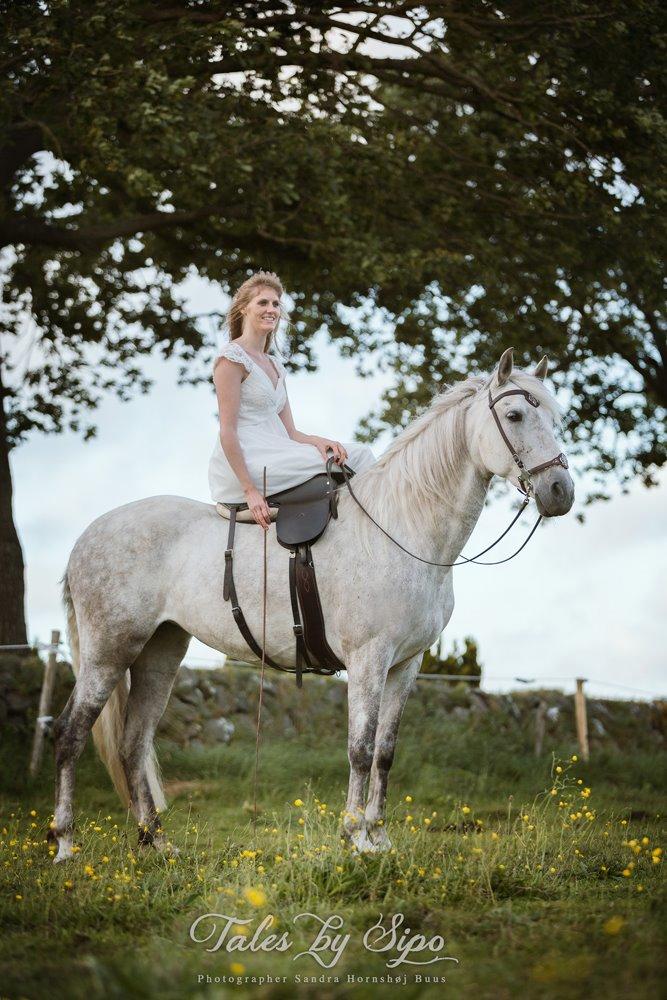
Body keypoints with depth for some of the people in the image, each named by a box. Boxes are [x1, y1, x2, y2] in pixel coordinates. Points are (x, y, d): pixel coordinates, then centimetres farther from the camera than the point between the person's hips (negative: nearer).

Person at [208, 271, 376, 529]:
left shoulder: (274, 363, 21)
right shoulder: (232, 357, -5)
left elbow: (289, 432, 16)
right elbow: (227, 431, -13)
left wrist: (318, 441, -8)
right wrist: (250, 490, -20)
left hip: (275, 454, 9)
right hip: (243, 463, -9)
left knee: (360, 453, -6)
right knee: (343, 461, -19)